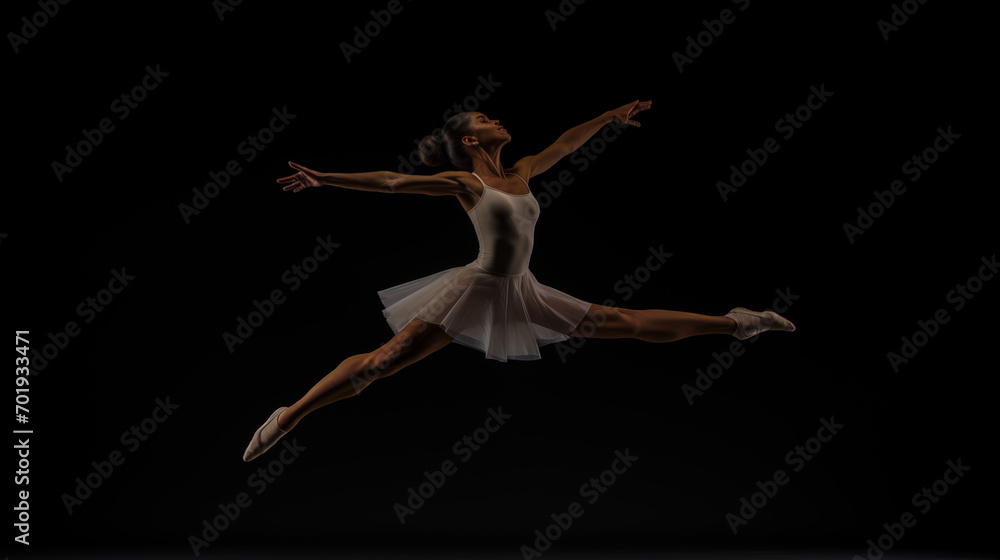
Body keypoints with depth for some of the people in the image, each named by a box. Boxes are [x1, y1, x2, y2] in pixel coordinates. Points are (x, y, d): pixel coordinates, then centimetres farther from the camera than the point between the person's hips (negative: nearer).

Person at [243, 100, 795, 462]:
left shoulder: (522, 172, 10)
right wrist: (325, 179, -18)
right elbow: (392, 181, -12)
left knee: (623, 324, 9)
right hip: (477, 288, -5)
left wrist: (610, 116, 31)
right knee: (383, 361, -10)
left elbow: (564, 143, 23)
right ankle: (290, 415, -1)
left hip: (523, 293, 6)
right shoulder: (464, 183, -7)